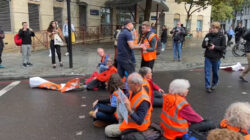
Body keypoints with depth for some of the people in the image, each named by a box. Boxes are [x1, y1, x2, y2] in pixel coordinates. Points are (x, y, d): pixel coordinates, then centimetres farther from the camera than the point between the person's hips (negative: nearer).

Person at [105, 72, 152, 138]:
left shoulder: (143, 101, -34)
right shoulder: (134, 91, -10)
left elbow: (139, 122, -33)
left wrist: (129, 109, -44)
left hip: (136, 125, -8)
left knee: (108, 131, -6)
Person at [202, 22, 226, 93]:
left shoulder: (222, 36, -6)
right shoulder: (208, 35, 0)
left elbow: (224, 47, -9)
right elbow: (203, 45, 5)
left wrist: (215, 47, -21)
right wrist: (206, 44, -17)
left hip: (216, 58, -1)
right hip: (208, 57, 1)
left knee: (215, 72, 13)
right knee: (207, 72, -1)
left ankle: (214, 84, 34)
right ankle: (207, 86, 8)